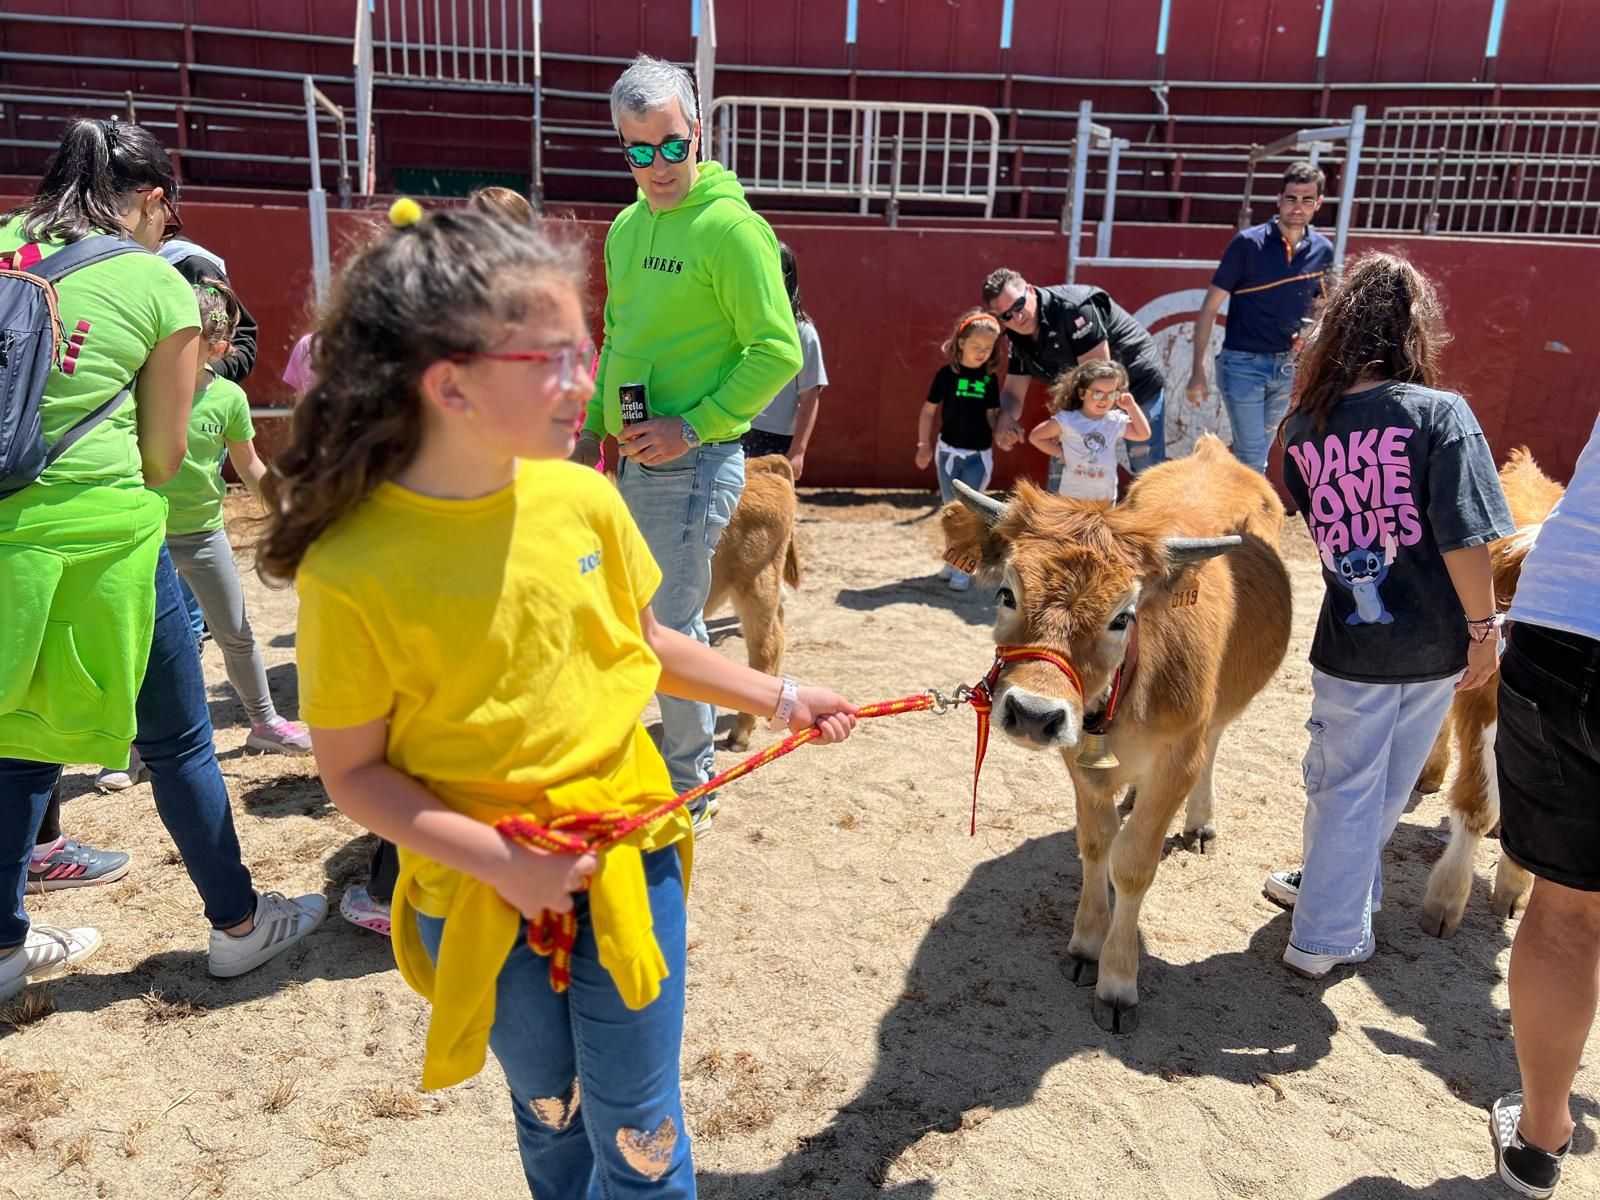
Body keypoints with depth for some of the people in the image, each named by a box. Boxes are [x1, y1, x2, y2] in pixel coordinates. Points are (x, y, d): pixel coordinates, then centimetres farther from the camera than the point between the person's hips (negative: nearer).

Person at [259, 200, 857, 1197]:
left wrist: (777, 697, 5)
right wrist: (499, 860, -21)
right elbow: (354, 770, -12)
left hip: (630, 864, 2)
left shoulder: (584, 499, -9)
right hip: (482, 896, -2)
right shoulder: (351, 569, -20)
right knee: (550, 1113, 24)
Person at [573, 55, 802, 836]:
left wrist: (692, 427, -20)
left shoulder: (730, 227, -14)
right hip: (634, 459, 8)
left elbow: (779, 352, -18)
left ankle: (691, 796, 18)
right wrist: (596, 426, 14)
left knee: (675, 630, 0)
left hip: (692, 463, -8)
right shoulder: (625, 228, 12)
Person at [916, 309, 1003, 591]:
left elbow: (991, 414, 5)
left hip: (979, 454, 1)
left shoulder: (990, 378, -1)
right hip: (949, 451, 0)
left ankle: (963, 567, 7)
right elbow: (929, 410, 0)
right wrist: (924, 445, -2)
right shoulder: (947, 374, -7)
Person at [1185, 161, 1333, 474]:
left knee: (1254, 454, 17)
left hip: (1287, 367, 5)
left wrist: (1309, 335, -4)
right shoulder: (1248, 243, -9)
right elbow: (1210, 308, -7)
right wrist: (1198, 371, -10)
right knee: (1253, 459, -7)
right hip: (1243, 363, -4)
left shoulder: (1322, 250, 3)